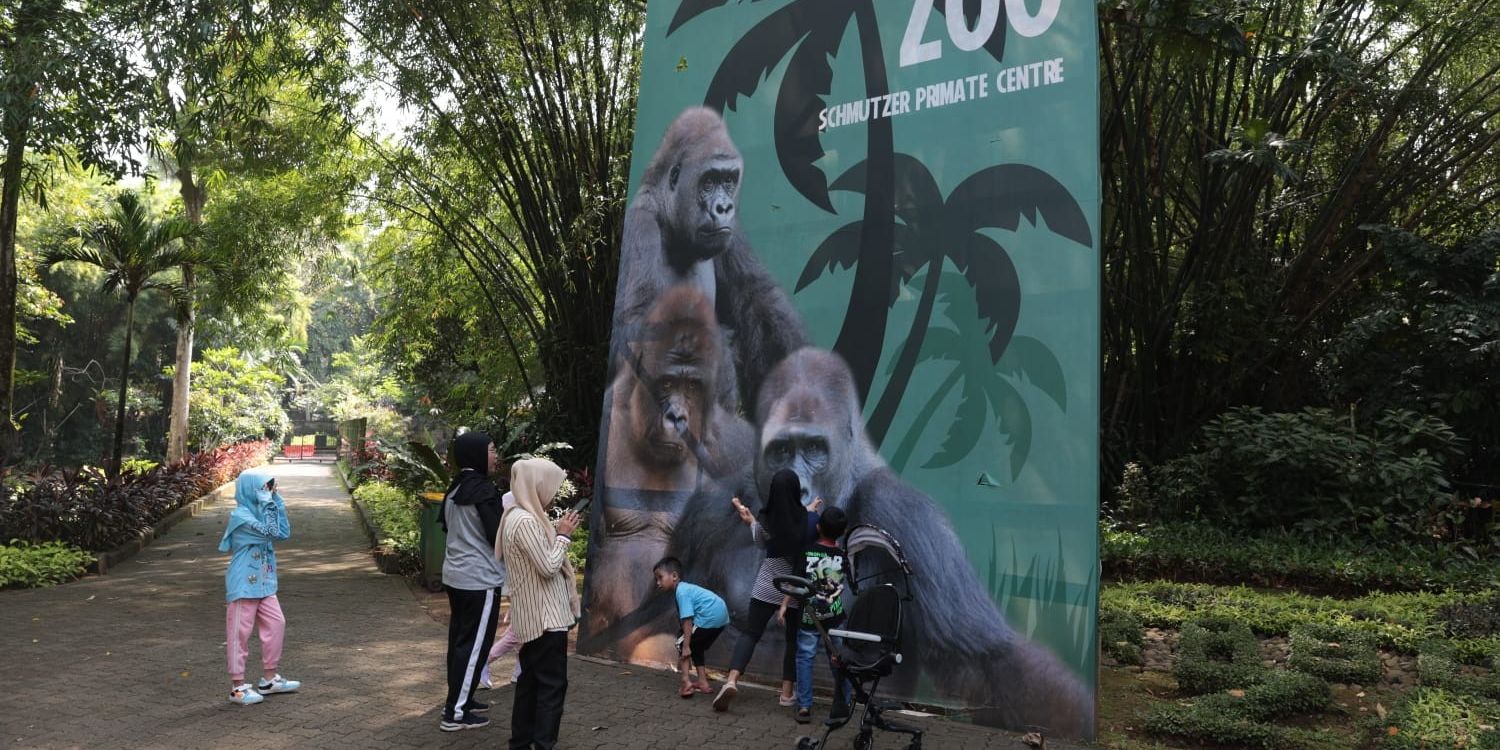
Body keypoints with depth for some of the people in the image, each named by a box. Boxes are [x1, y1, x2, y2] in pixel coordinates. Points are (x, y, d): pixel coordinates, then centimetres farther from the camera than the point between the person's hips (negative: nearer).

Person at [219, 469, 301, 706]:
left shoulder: (259, 511, 10)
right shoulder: (241, 515, -16)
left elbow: (284, 533, 7)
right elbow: (270, 532, -23)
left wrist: (277, 502, 2)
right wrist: (267, 502, -19)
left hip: (264, 584, 9)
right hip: (244, 585, -9)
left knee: (276, 624, 10)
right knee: (240, 633, -1)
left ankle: (269, 678, 21)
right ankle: (238, 687, 8)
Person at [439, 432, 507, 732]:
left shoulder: (454, 488, 9)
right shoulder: (483, 489, -18)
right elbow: (498, 536, -18)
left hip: (455, 574, 9)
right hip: (480, 579, -9)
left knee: (459, 639, 17)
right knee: (474, 644, -2)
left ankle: (458, 699, 27)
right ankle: (455, 713, 2)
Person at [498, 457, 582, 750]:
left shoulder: (520, 516, 11)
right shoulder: (526, 521, -21)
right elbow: (548, 567, -21)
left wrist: (557, 532, 10)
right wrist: (563, 535, -10)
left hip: (533, 616, 10)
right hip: (544, 617, -10)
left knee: (530, 682, 15)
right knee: (552, 685, -5)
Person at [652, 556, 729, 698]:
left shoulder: (681, 591, -9)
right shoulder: (686, 588, 20)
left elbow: (687, 621, -17)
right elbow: (688, 620, 24)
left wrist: (686, 647, -19)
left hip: (709, 617, -10)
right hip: (721, 617, 10)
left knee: (682, 644, 1)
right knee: (696, 648, 25)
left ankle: (687, 682, -11)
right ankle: (703, 682, 28)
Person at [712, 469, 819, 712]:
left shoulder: (766, 521, -10)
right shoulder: (809, 519, -13)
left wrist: (748, 519, 20)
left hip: (767, 587, 0)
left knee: (750, 633, 4)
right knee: (794, 639, 15)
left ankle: (731, 680, -15)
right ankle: (787, 692, 18)